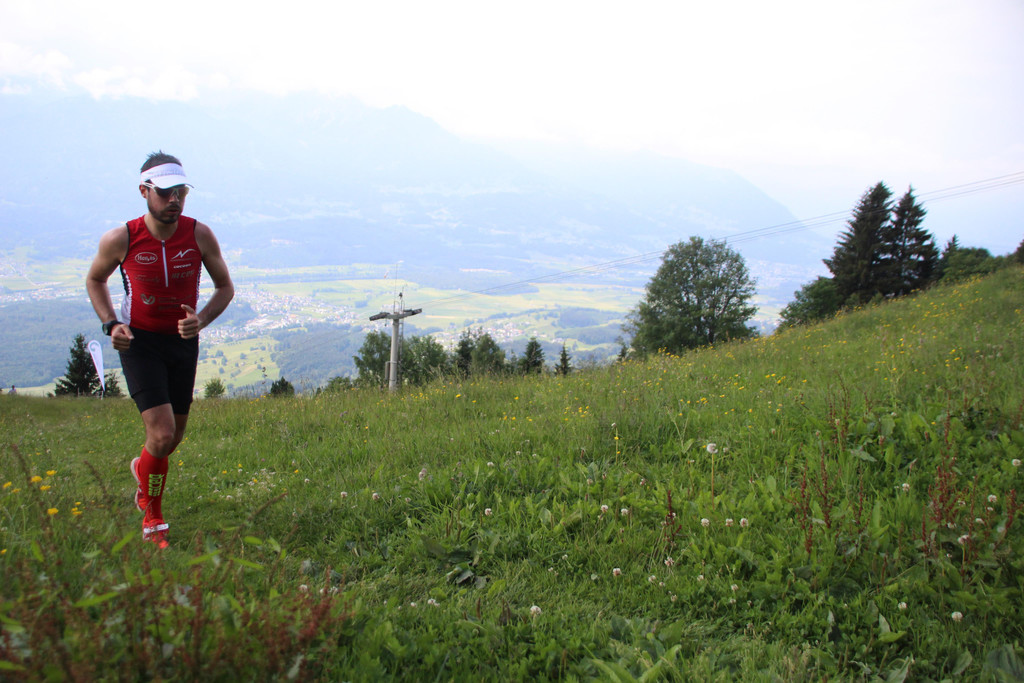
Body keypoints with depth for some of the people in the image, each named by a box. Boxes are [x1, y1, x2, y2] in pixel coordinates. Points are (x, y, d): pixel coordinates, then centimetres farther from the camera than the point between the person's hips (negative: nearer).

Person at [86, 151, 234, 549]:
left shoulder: (199, 235, -10)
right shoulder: (120, 240, -13)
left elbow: (225, 287, 2)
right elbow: (95, 280, 6)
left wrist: (201, 320, -16)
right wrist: (110, 324, -9)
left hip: (183, 341, 3)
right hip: (139, 341, -3)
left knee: (174, 436, 13)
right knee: (162, 434, -16)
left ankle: (142, 468, 52)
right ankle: (152, 520, 10)